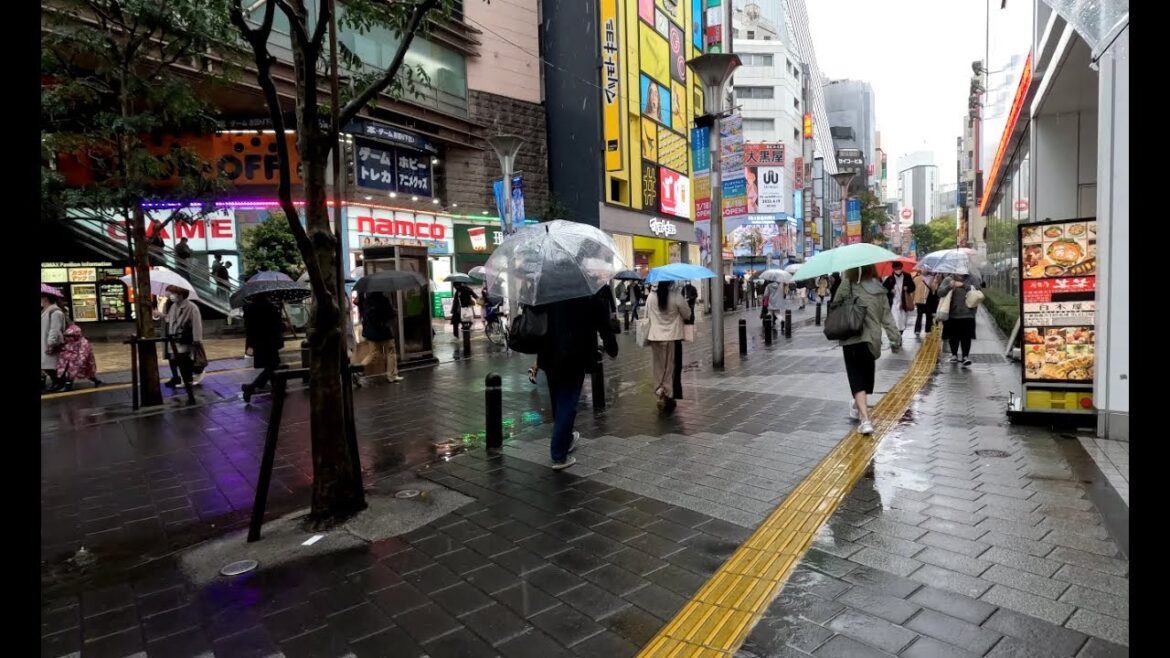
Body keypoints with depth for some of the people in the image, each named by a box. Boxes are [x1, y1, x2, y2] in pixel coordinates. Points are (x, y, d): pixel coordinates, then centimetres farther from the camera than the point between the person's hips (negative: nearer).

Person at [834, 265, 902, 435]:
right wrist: (895, 337, 4)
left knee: (857, 378, -2)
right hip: (872, 338, 5)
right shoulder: (879, 287, 4)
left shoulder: (848, 284, -9)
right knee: (866, 376, 21)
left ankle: (865, 419, -14)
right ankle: (858, 408, 39)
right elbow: (886, 315, 3)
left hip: (853, 339, -5)